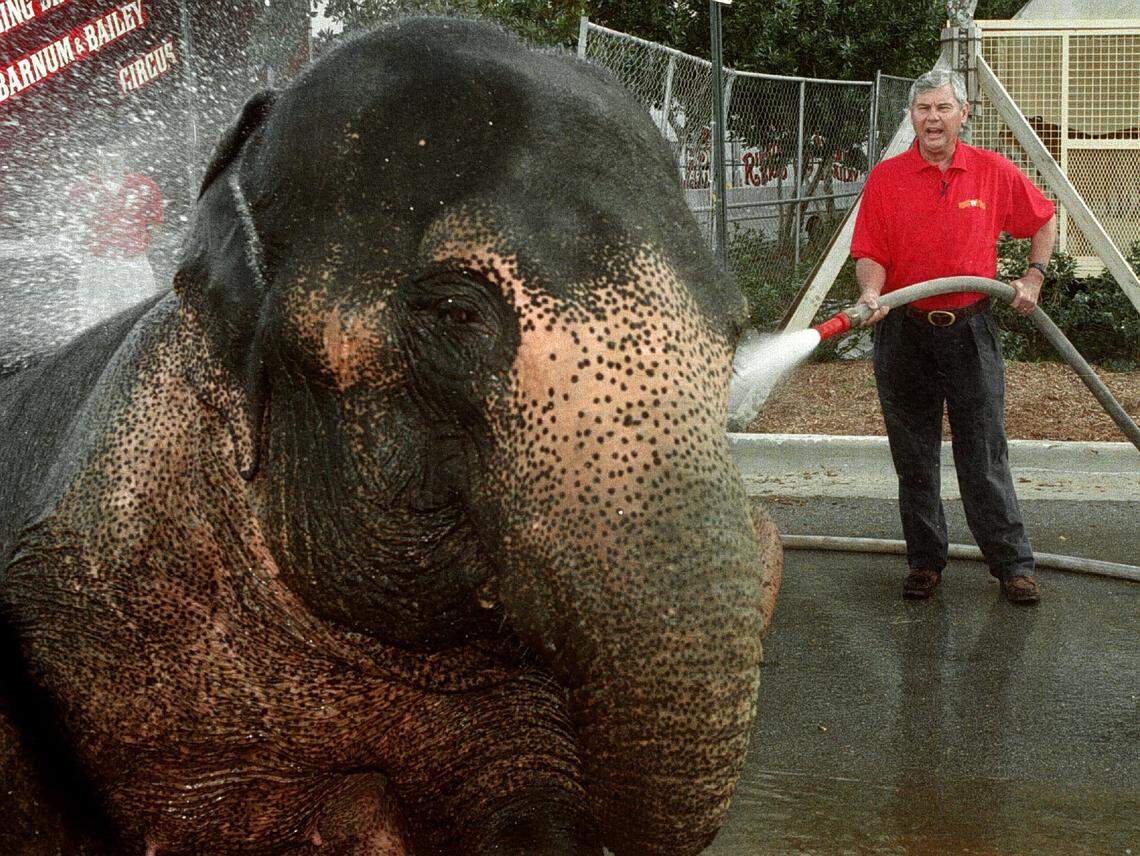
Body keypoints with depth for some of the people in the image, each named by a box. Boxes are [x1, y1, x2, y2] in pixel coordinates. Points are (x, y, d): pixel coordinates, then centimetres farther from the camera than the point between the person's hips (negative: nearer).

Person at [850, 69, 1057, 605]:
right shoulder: (885, 178, -1)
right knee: (914, 459, 8)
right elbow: (870, 253, -4)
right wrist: (871, 293, -24)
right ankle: (924, 559, 20)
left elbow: (1044, 221, 16)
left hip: (971, 331, 0)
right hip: (904, 332, 0)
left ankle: (1012, 564, 10)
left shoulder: (994, 173, 2)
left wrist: (1033, 277, 6)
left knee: (985, 456, 2)